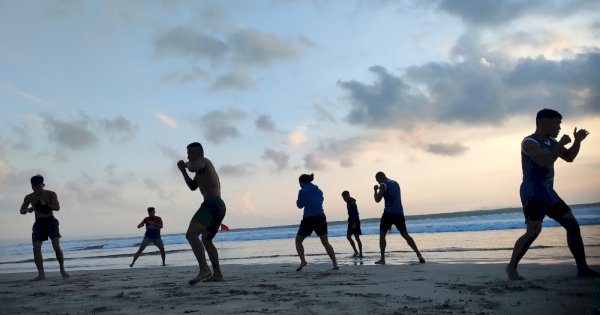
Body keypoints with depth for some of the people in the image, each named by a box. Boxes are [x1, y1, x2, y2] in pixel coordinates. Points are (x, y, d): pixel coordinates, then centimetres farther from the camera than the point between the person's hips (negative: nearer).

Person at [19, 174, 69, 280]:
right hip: (39, 223, 3)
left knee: (56, 246, -16)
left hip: (51, 221, -3)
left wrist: (44, 204, -26)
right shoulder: (29, 197, 4)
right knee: (36, 248, -10)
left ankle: (62, 270, -2)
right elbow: (22, 211, 7)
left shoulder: (51, 194, -4)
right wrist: (28, 210, -17)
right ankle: (41, 274, -3)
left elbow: (57, 207, -13)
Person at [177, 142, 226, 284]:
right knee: (206, 240, 25)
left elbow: (193, 167, -26)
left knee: (191, 234, -23)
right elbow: (193, 187, 30)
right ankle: (217, 274, 24)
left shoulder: (202, 161, -2)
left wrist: (186, 164, -2)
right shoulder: (201, 168, 27)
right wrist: (183, 171, 20)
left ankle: (204, 269, -33)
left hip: (212, 205, -11)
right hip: (218, 207, 11)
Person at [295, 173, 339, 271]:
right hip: (321, 218, 5)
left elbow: (300, 205, -4)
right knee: (325, 242, 8)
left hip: (309, 219, -5)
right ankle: (335, 264, -1)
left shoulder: (303, 191, -6)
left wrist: (298, 202, 15)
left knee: (298, 240, 11)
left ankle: (302, 261, -6)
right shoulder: (319, 190, 12)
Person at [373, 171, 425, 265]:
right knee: (405, 234, 9)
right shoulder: (396, 183, 20)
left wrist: (376, 190, 9)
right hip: (399, 212, 6)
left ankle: (382, 259, -3)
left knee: (382, 234, 3)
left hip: (389, 213, -6)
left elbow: (377, 200, -8)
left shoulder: (383, 185, -3)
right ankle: (419, 255, 0)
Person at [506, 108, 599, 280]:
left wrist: (577, 141, 9)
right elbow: (545, 162, -27)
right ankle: (511, 266, -10)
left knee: (573, 225, 6)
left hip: (548, 193, 9)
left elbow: (569, 157, 24)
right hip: (533, 193, -9)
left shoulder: (551, 142, 14)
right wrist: (561, 144, -16)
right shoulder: (529, 142, -13)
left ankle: (582, 268, 13)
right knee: (533, 231, -22)